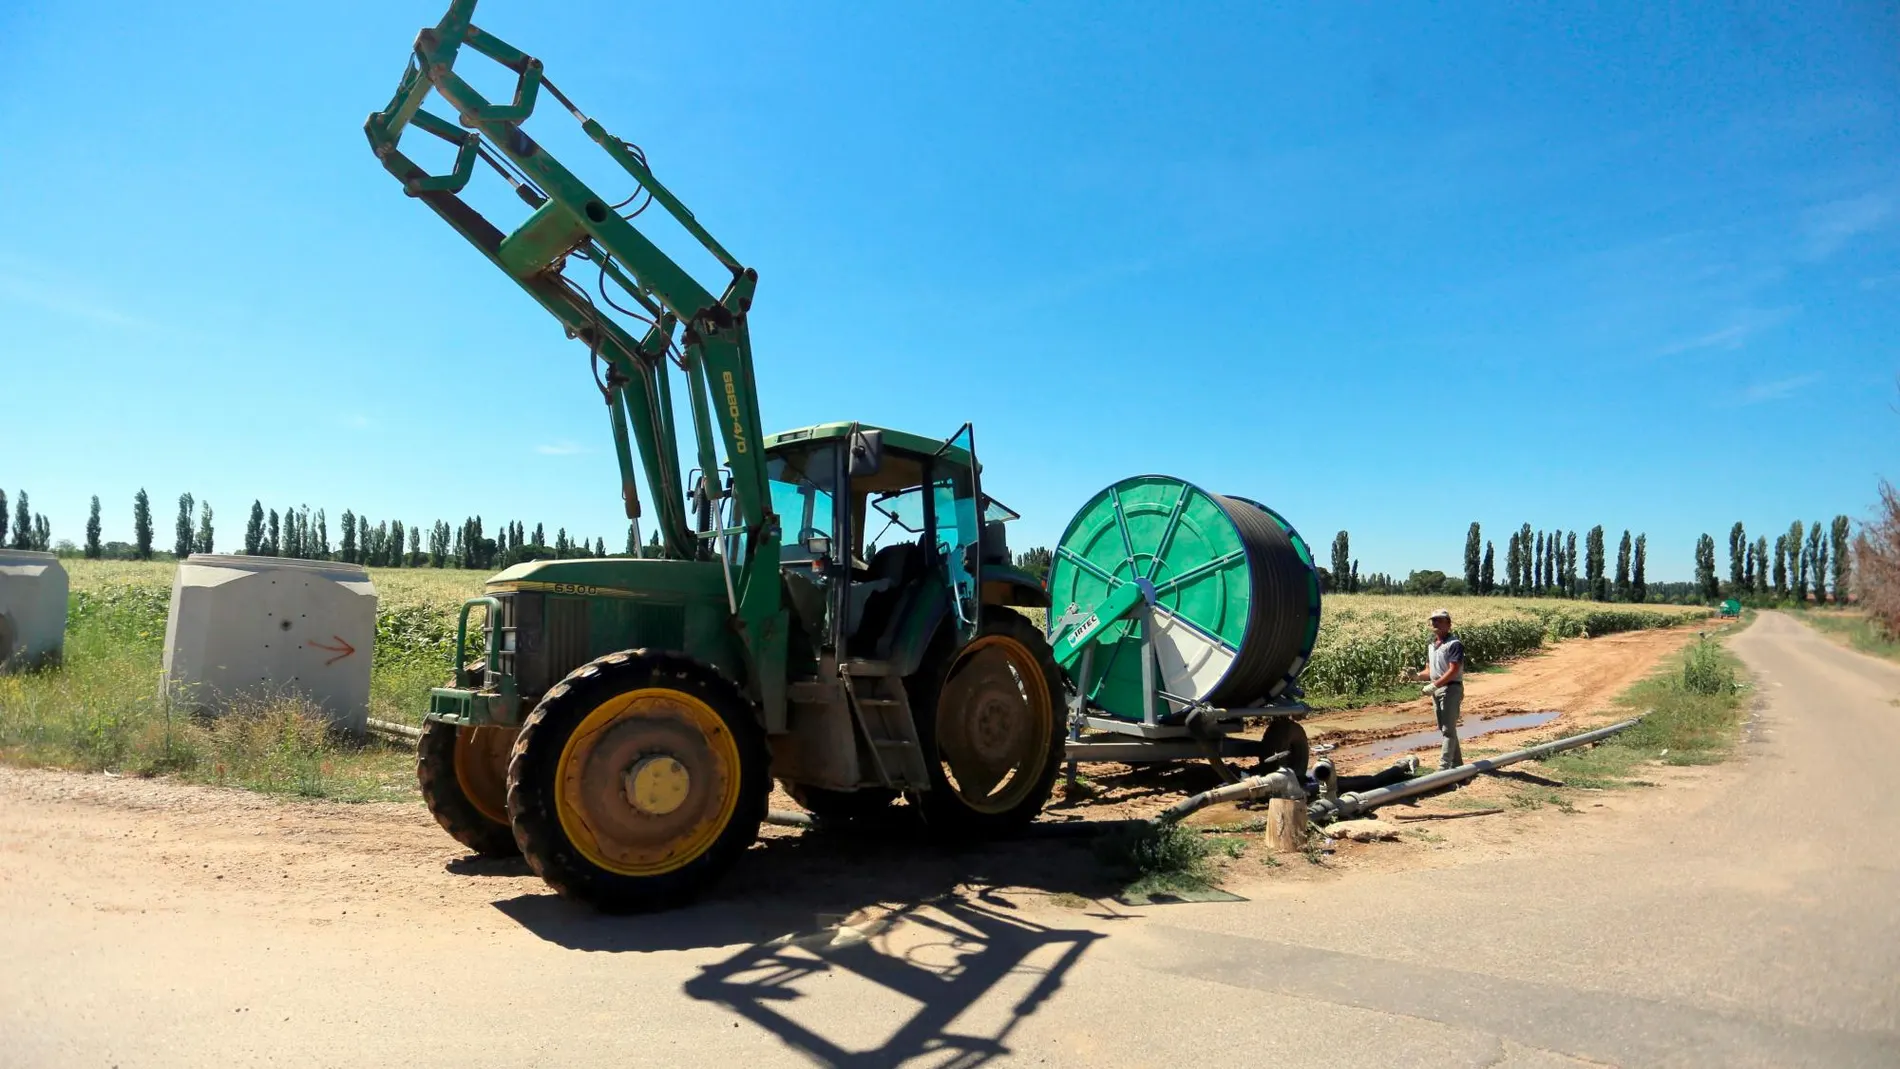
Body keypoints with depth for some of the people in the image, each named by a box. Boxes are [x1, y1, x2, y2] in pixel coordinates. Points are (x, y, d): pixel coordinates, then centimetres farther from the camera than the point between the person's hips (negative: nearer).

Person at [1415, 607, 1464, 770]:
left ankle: (1444, 767, -9)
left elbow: (1453, 671, -20)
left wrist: (1434, 685, -24)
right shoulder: (1431, 646, 13)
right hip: (1436, 689, 9)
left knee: (1448, 729, -8)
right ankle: (1456, 763, 25)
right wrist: (1417, 675, -5)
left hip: (1451, 689, -9)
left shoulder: (1454, 644, -13)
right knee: (1444, 729, 14)